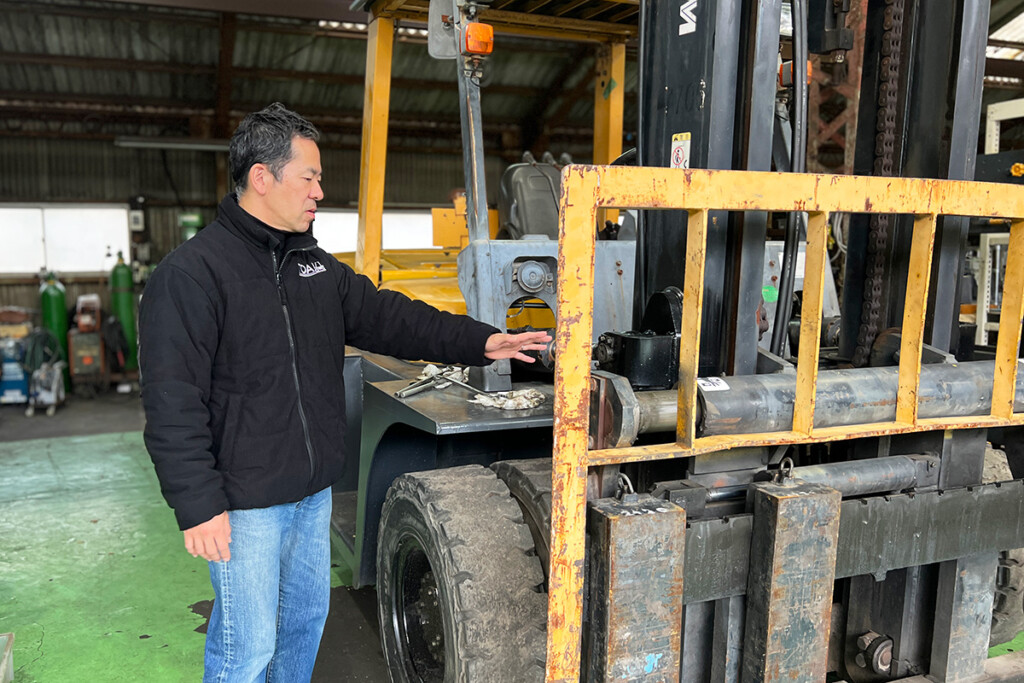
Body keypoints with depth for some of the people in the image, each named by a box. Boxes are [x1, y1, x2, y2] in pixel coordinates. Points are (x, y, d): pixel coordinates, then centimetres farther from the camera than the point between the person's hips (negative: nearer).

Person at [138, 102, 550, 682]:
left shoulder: (315, 264, 9)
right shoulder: (190, 274, -15)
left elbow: (385, 317, 7)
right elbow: (173, 406, -18)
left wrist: (479, 341, -1)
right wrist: (199, 506, -19)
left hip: (315, 491, 7)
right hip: (245, 503, -7)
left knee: (307, 616, 21)